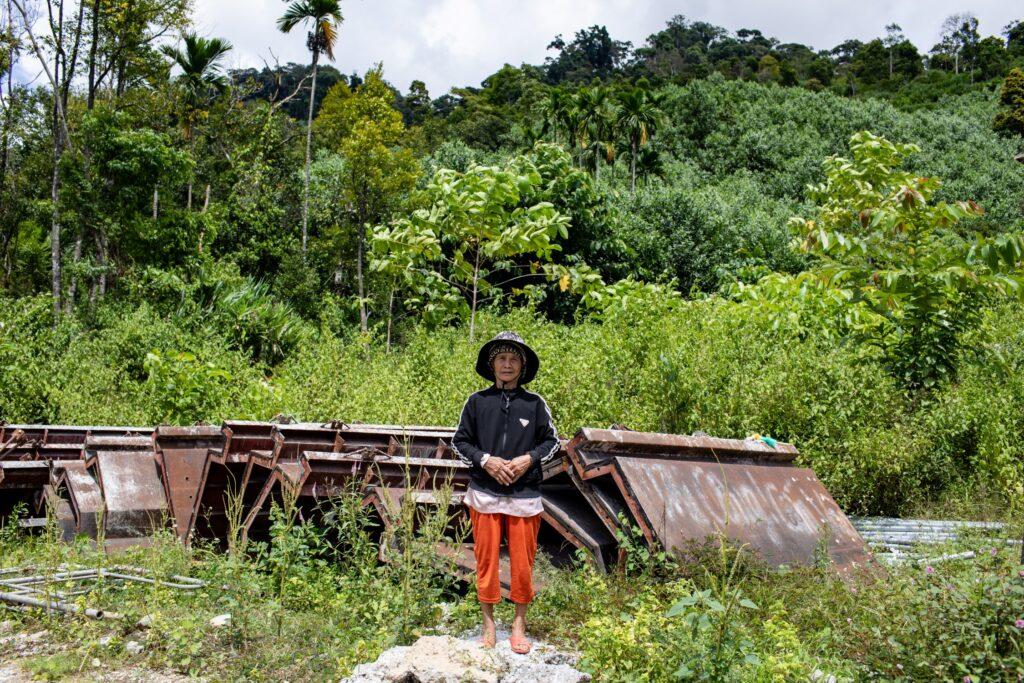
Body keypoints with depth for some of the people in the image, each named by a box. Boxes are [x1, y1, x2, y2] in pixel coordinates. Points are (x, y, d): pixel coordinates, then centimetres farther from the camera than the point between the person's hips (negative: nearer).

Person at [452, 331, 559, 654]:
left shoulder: (534, 403, 1)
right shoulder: (477, 401, 1)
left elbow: (552, 441, 8)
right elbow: (459, 441, 5)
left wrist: (530, 458, -10)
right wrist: (484, 460, -11)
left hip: (525, 495, 0)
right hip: (485, 494, 0)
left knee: (523, 561, 4)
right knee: (486, 559, 6)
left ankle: (519, 624, 20)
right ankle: (488, 624, 19)